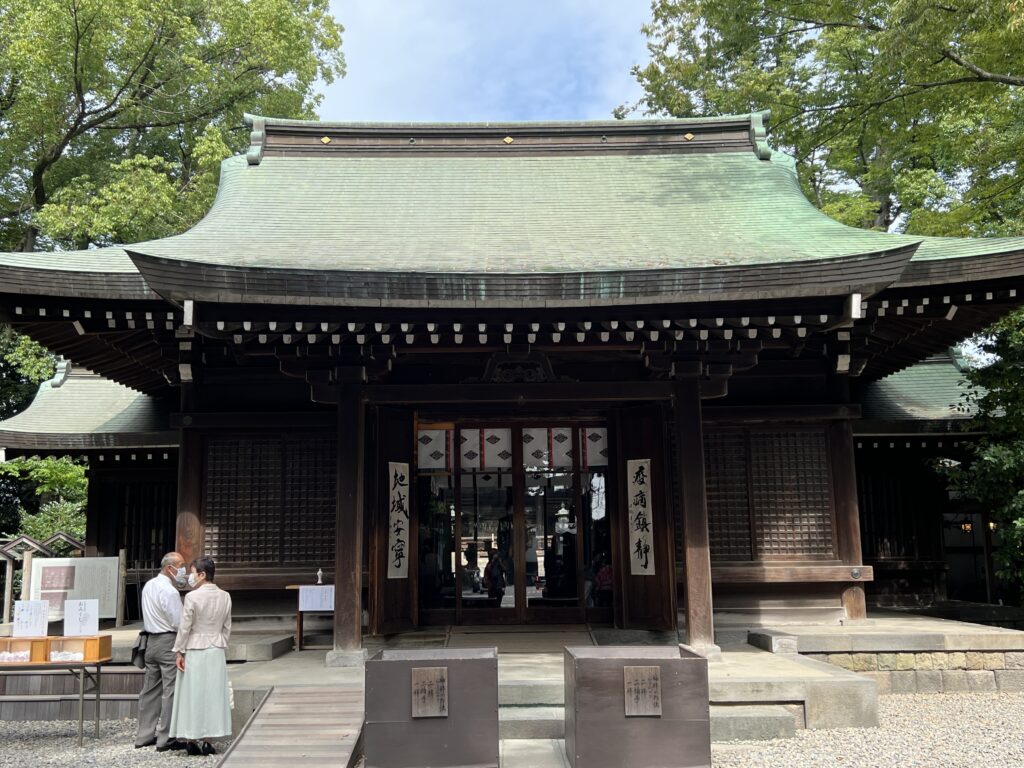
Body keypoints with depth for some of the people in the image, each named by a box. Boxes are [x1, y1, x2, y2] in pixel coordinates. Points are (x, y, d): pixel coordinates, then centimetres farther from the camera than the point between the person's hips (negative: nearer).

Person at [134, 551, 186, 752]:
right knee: (170, 690, -3)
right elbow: (179, 623, -18)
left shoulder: (148, 586, 11)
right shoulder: (169, 591, -18)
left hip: (151, 641, 9)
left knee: (150, 689, 15)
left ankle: (144, 735, 22)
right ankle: (165, 739, 0)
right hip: (168, 642, -9)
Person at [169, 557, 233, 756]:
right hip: (217, 650, 4)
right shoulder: (225, 596, 1)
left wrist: (179, 652, -2)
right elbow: (227, 627, 7)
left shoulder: (192, 597, -14)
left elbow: (185, 627, -11)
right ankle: (207, 741, 13)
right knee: (213, 693, 9)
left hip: (194, 651, -4)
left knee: (193, 694, 5)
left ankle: (191, 739, 12)